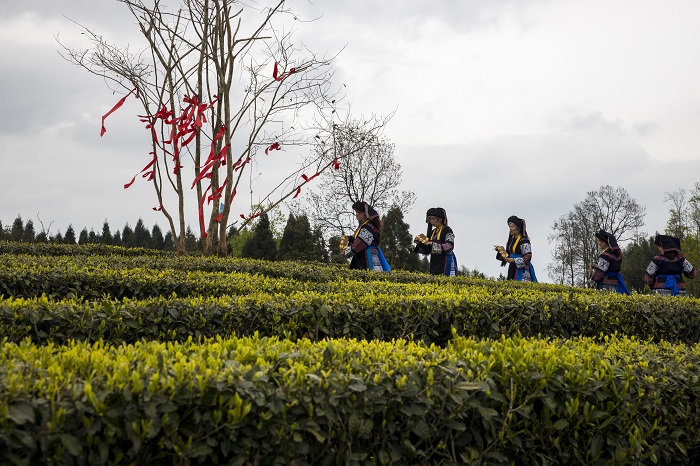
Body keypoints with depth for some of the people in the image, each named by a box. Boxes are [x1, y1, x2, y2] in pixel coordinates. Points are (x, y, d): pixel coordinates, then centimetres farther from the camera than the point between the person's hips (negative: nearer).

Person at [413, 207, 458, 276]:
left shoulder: (447, 230, -5)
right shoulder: (432, 232, 15)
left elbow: (449, 246, -18)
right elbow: (427, 251, 17)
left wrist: (433, 244, -21)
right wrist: (419, 243, -1)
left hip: (445, 262, -7)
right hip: (434, 263, 7)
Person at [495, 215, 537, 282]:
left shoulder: (524, 241, -12)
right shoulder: (512, 240, 13)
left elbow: (528, 257, -16)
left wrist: (513, 260, -24)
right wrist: (503, 252, 0)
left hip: (521, 270, -8)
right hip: (512, 269, 8)